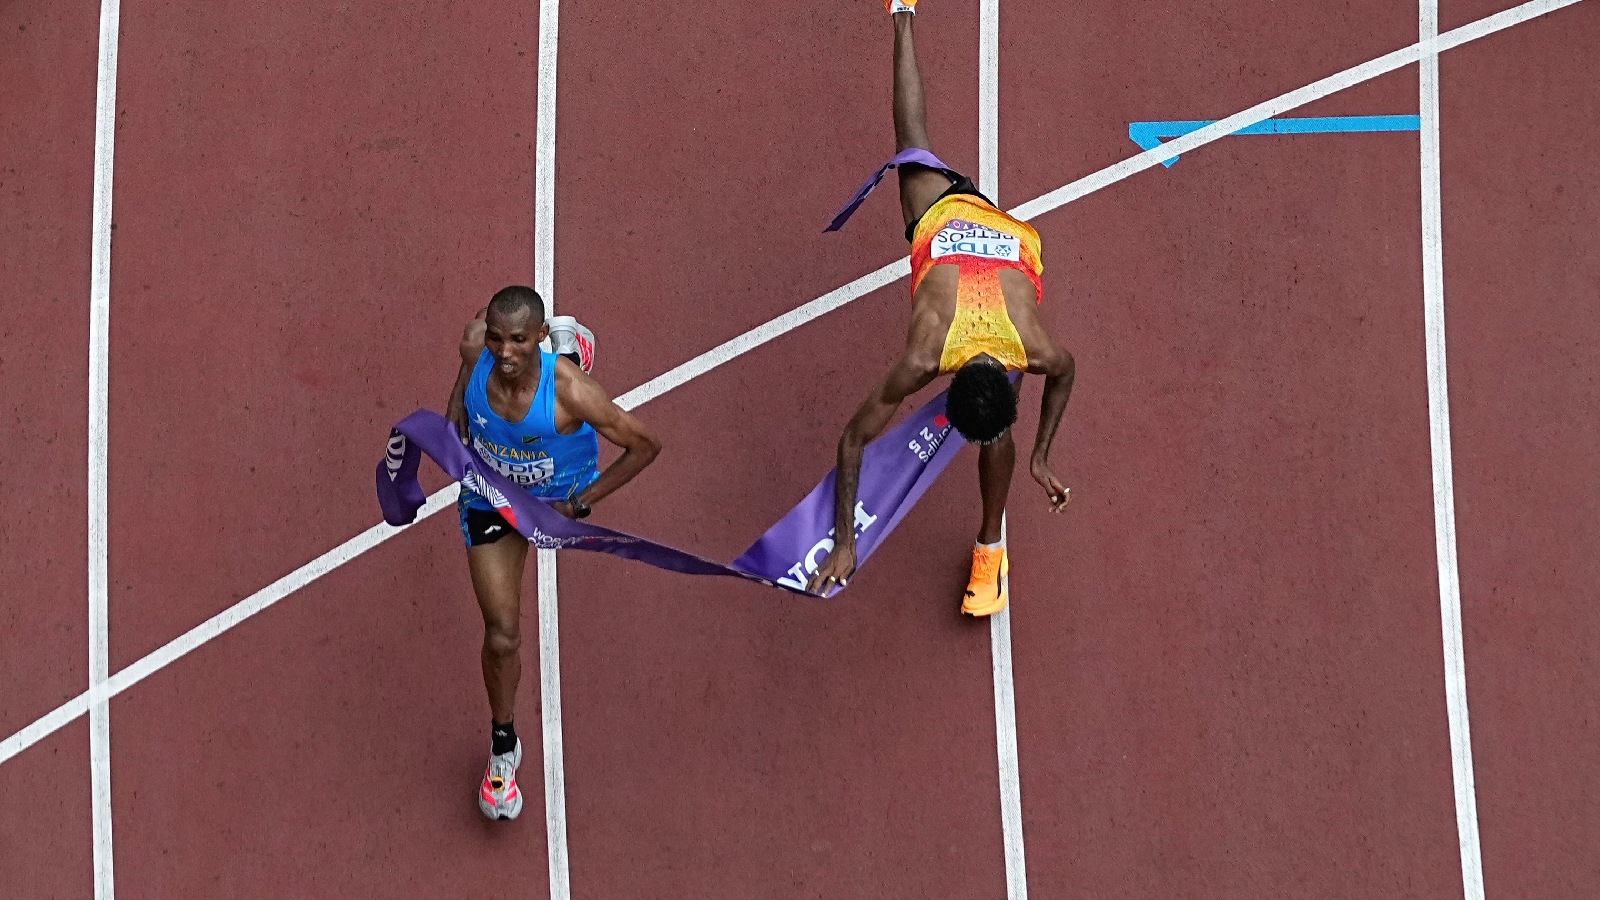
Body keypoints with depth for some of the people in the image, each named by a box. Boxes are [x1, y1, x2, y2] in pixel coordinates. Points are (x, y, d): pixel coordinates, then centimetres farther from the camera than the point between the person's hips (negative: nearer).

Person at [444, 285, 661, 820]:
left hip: (559, 496, 0)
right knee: (502, 636, -1)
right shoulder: (477, 348, -32)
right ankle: (503, 746, 25)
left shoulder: (570, 390, -42)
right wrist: (455, 417, -8)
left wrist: (578, 506, -23)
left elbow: (646, 446, -28)